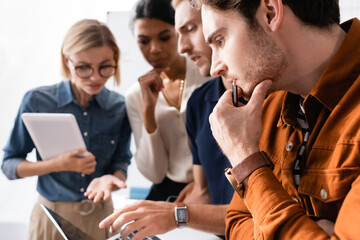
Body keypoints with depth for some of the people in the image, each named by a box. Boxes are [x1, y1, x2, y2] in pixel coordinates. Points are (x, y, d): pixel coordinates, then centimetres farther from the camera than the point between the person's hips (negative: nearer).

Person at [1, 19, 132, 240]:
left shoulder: (120, 107, -7)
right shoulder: (37, 101, -13)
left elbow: (120, 164, -3)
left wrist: (110, 179, -27)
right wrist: (60, 164, -22)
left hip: (101, 215, 2)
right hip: (52, 218, -1)